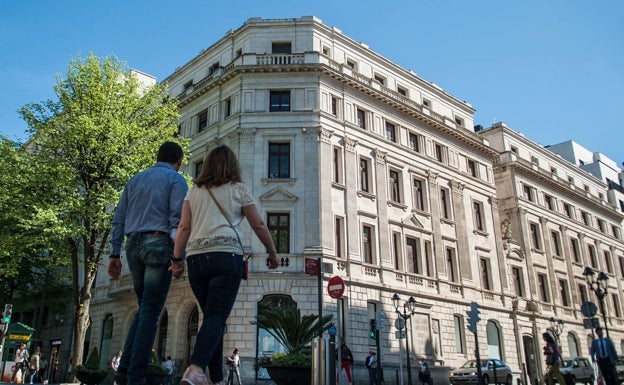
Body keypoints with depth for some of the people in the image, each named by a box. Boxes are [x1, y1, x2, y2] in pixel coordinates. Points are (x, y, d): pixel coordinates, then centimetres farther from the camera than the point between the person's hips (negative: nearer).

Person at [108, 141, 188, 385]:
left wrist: (115, 254, 15)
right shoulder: (175, 179, 3)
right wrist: (179, 255, -15)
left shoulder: (135, 180, 20)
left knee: (144, 309, 15)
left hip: (133, 244, 6)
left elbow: (119, 219, 16)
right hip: (158, 244, -6)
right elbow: (177, 218, -11)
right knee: (150, 313, -4)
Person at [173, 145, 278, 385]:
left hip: (196, 258, 4)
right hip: (226, 255, -4)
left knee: (212, 317, 13)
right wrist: (273, 253, 21)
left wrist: (177, 260, 9)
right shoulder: (238, 190, 10)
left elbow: (184, 227, 8)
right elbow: (259, 226, 11)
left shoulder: (194, 192, 18)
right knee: (216, 316, -10)